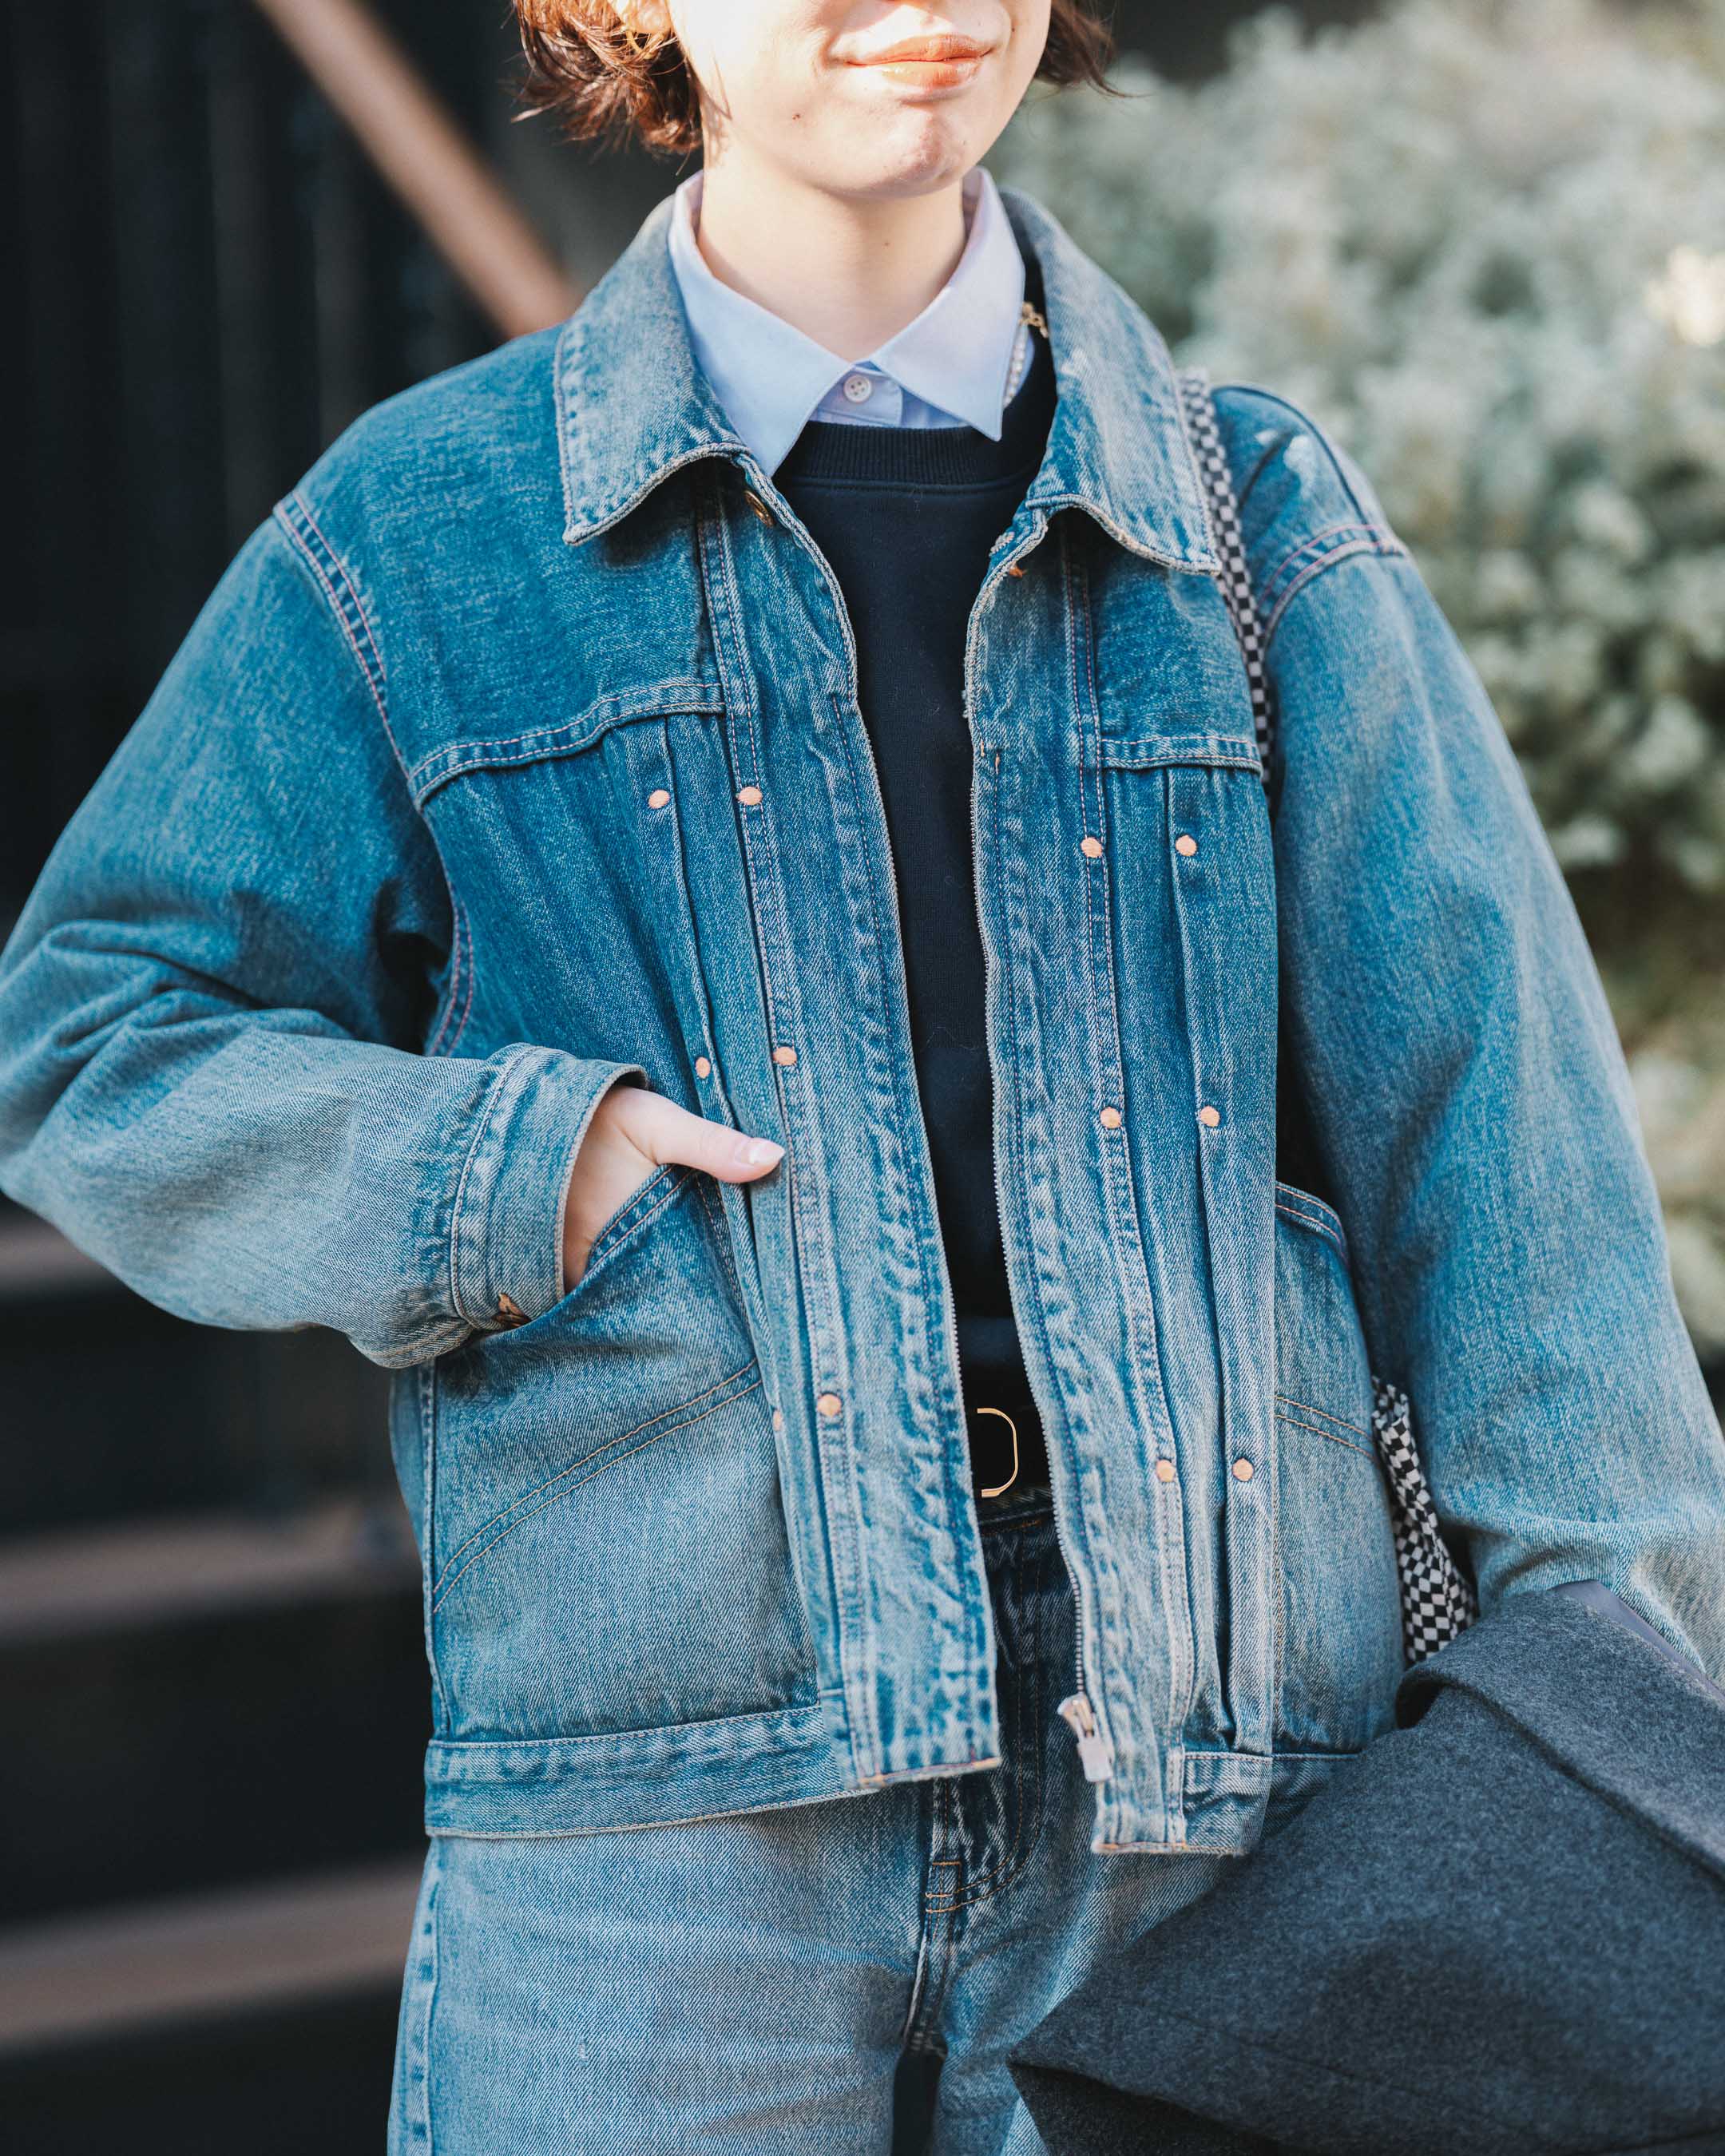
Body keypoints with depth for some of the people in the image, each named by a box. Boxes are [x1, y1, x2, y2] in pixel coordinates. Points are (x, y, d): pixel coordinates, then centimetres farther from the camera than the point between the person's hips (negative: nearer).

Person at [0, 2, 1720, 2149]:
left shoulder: (1260, 524, 11)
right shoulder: (416, 536, 7)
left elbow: (1484, 1134, 6)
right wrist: (520, 1168, -8)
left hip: (1195, 1800, 1)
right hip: (652, 1805, -1)